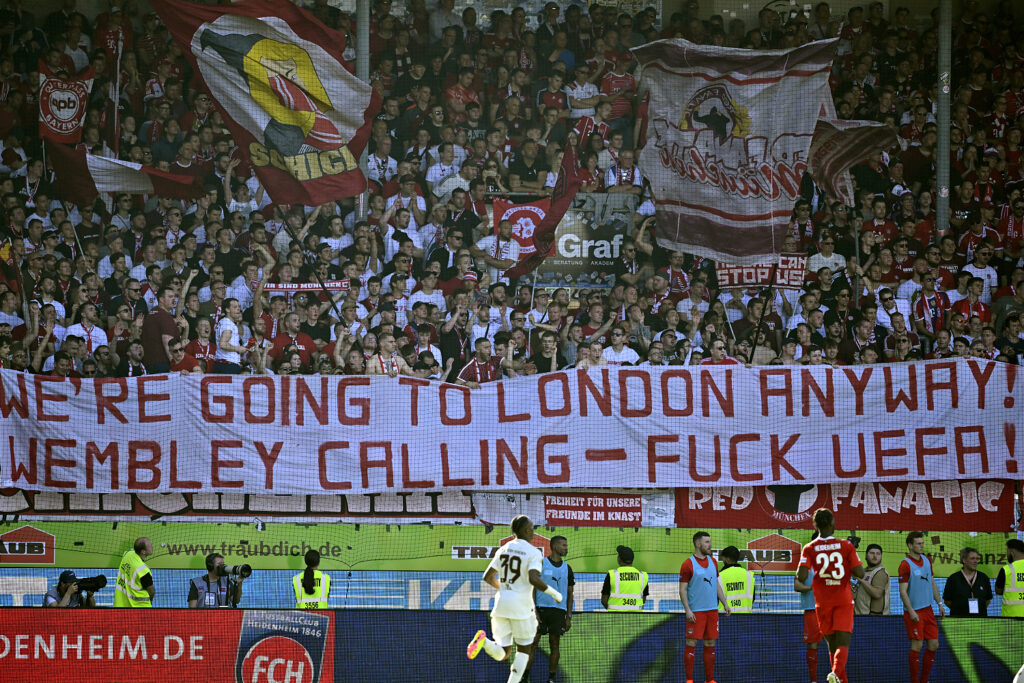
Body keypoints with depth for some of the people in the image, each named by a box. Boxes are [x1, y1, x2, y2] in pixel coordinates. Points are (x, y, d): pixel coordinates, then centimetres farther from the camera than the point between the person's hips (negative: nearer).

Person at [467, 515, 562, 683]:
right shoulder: (533, 552, -7)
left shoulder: (503, 550, 10)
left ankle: (483, 640, -23)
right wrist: (554, 593, -9)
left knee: (502, 654, 8)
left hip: (501, 604, 5)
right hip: (521, 606, -5)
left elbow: (488, 577, 12)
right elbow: (533, 579, -22)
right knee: (524, 650, 13)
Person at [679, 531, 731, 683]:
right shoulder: (688, 564, -6)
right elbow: (682, 589, -7)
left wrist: (725, 604, 12)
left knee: (710, 645, 7)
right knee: (691, 644, -4)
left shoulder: (712, 561, 12)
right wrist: (687, 610, -16)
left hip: (712, 610, 6)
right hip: (695, 612, -6)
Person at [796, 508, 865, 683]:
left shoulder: (809, 549, -4)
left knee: (832, 644, 14)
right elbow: (860, 573, -8)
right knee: (843, 642, -7)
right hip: (844, 600, -1)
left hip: (823, 602, 1)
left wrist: (800, 581, 9)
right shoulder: (846, 545, -4)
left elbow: (801, 577, -14)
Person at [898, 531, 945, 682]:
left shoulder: (927, 561, 10)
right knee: (917, 646, -7)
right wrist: (911, 611, -20)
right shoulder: (905, 565, -12)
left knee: (933, 645, 5)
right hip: (914, 612, -7)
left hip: (927, 609, 7)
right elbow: (903, 591, -14)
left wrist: (939, 603, 15)